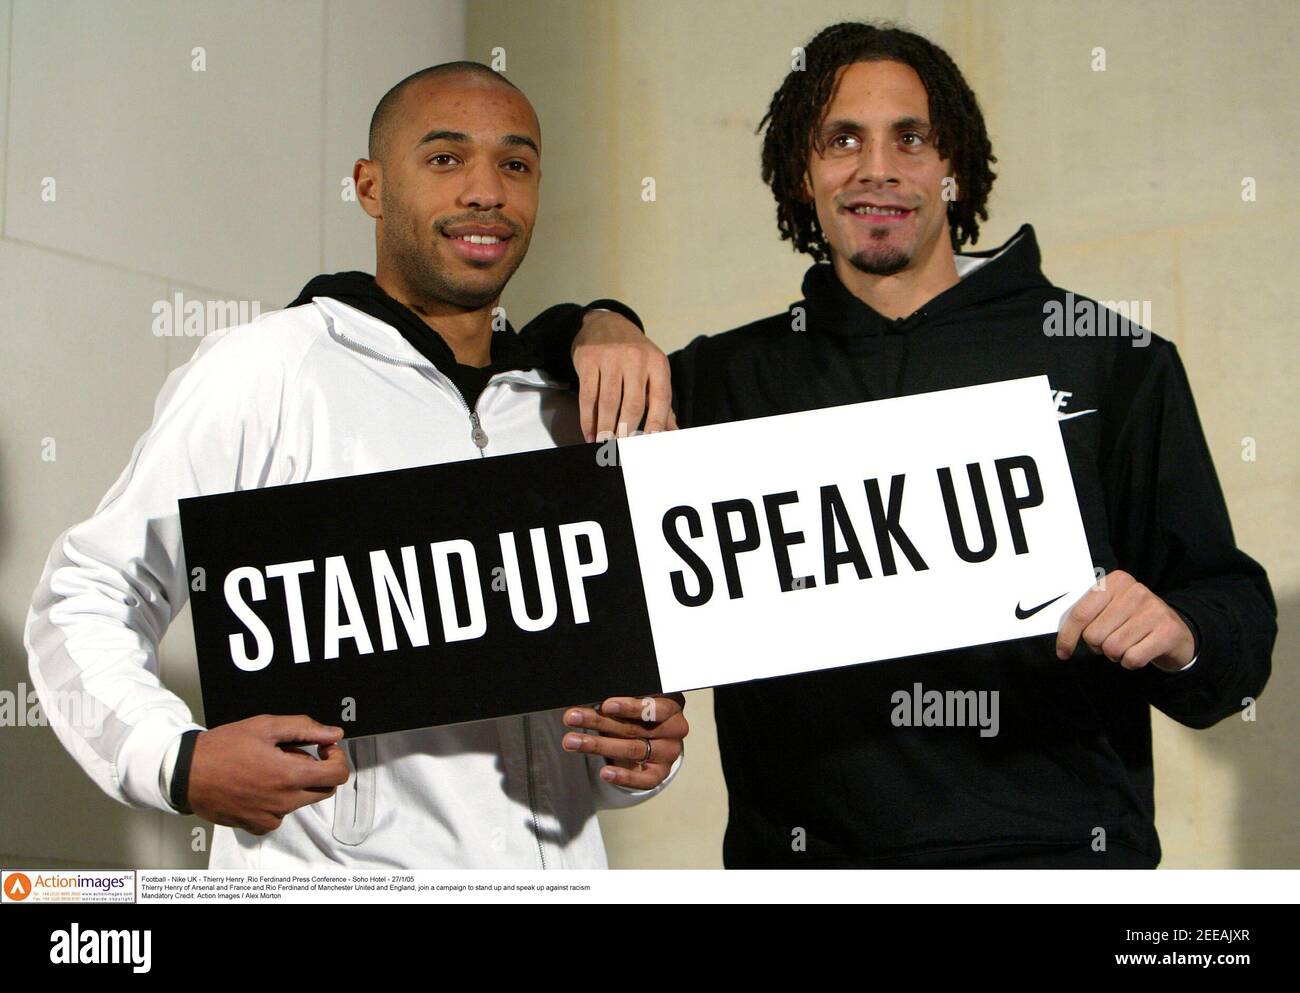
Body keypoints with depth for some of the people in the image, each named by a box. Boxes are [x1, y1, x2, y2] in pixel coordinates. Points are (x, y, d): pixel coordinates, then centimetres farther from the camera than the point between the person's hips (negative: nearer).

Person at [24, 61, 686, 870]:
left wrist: (646, 750, -2)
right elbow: (88, 600, -4)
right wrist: (178, 761, -21)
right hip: (338, 869, -5)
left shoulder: (566, 418, 12)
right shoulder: (263, 372, -5)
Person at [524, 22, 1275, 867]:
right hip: (802, 853, 2)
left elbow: (1234, 609, 1)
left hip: (1052, 846, -2)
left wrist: (1179, 636, -22)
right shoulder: (737, 375, 8)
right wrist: (599, 334, -6)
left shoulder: (1113, 360, 1)